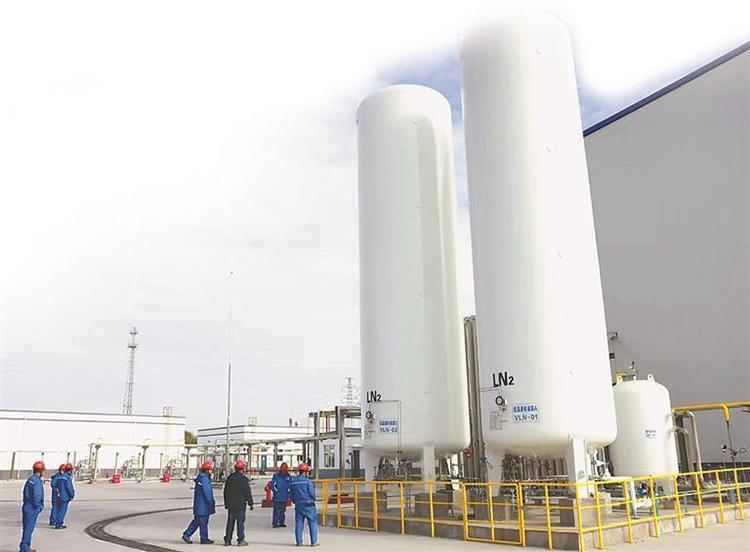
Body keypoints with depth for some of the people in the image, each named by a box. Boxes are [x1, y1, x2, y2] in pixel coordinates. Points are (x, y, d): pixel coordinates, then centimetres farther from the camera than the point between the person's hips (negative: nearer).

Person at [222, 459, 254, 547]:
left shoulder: (229, 478, 7)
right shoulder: (244, 479, -11)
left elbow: (225, 492, 14)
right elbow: (248, 492, -10)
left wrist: (226, 504, 22)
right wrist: (250, 503, -1)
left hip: (230, 505, 5)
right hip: (240, 505, -5)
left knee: (230, 522, 10)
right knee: (240, 521, 0)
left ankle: (227, 540, 12)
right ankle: (240, 540, 0)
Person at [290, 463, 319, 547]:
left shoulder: (293, 481, 4)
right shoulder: (307, 481, -11)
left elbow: (292, 495, 9)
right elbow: (312, 493, -11)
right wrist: (312, 500, 9)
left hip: (298, 505, 5)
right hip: (308, 505, -5)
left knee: (299, 523, 9)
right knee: (313, 523, 3)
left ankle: (299, 542, 10)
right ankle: (313, 541, 2)